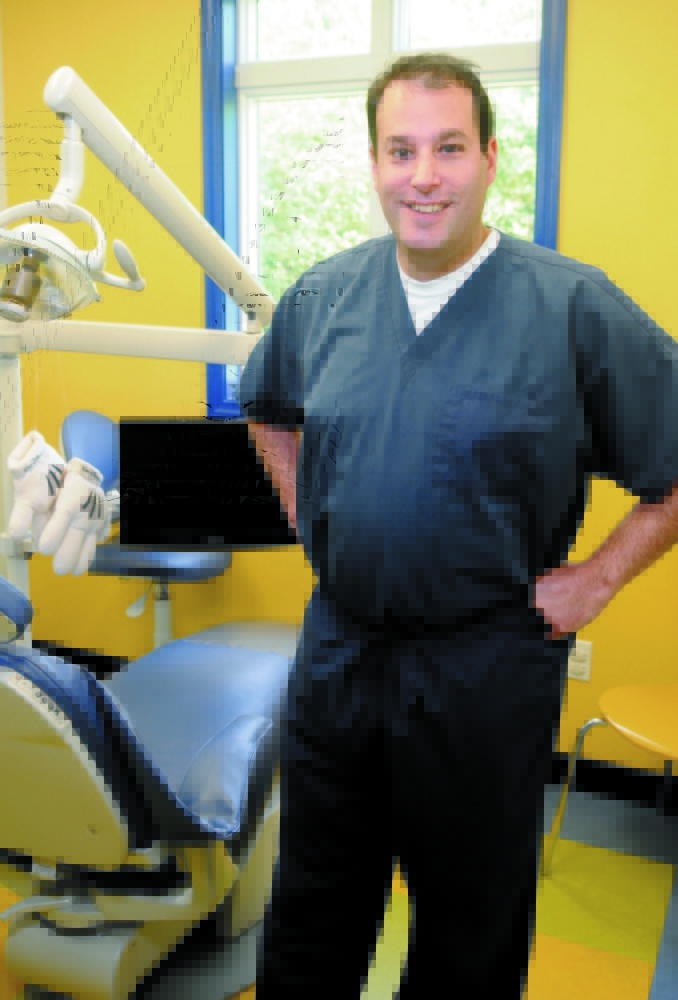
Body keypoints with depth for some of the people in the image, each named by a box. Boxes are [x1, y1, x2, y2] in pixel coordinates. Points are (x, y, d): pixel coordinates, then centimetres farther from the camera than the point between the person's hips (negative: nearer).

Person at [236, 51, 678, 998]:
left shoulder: (576, 306, -12)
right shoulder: (321, 296, 1)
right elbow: (269, 410, 20)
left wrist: (596, 578, -8)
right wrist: (314, 524, 10)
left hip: (488, 666, -3)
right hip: (336, 647, 4)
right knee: (309, 921, 22)